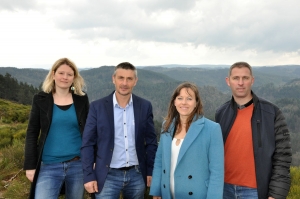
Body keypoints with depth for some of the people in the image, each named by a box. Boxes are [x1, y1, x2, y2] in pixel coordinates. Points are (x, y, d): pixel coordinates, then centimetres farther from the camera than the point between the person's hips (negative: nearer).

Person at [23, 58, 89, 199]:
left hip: (78, 164, 2)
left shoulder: (82, 99, 4)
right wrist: (30, 165, -3)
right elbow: (32, 133, 1)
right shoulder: (40, 99, 1)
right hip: (49, 166, -1)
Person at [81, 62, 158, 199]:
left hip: (137, 175, 2)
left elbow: (151, 142, 6)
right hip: (108, 176, -2)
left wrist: (151, 171, 3)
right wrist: (89, 176, -7)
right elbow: (88, 144, -3)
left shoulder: (145, 106, 0)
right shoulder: (97, 106, -5)